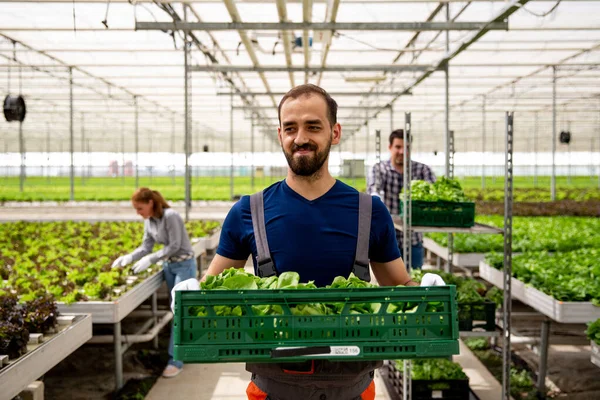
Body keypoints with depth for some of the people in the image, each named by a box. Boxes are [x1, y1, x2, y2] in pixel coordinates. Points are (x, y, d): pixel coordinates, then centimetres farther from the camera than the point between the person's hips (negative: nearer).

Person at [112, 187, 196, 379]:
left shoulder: (170, 216, -23)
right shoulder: (149, 221, 1)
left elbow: (175, 246, -24)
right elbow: (146, 247, 4)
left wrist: (150, 260, -26)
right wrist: (128, 258, -11)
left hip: (184, 265, -8)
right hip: (169, 266, 8)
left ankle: (175, 359, -5)